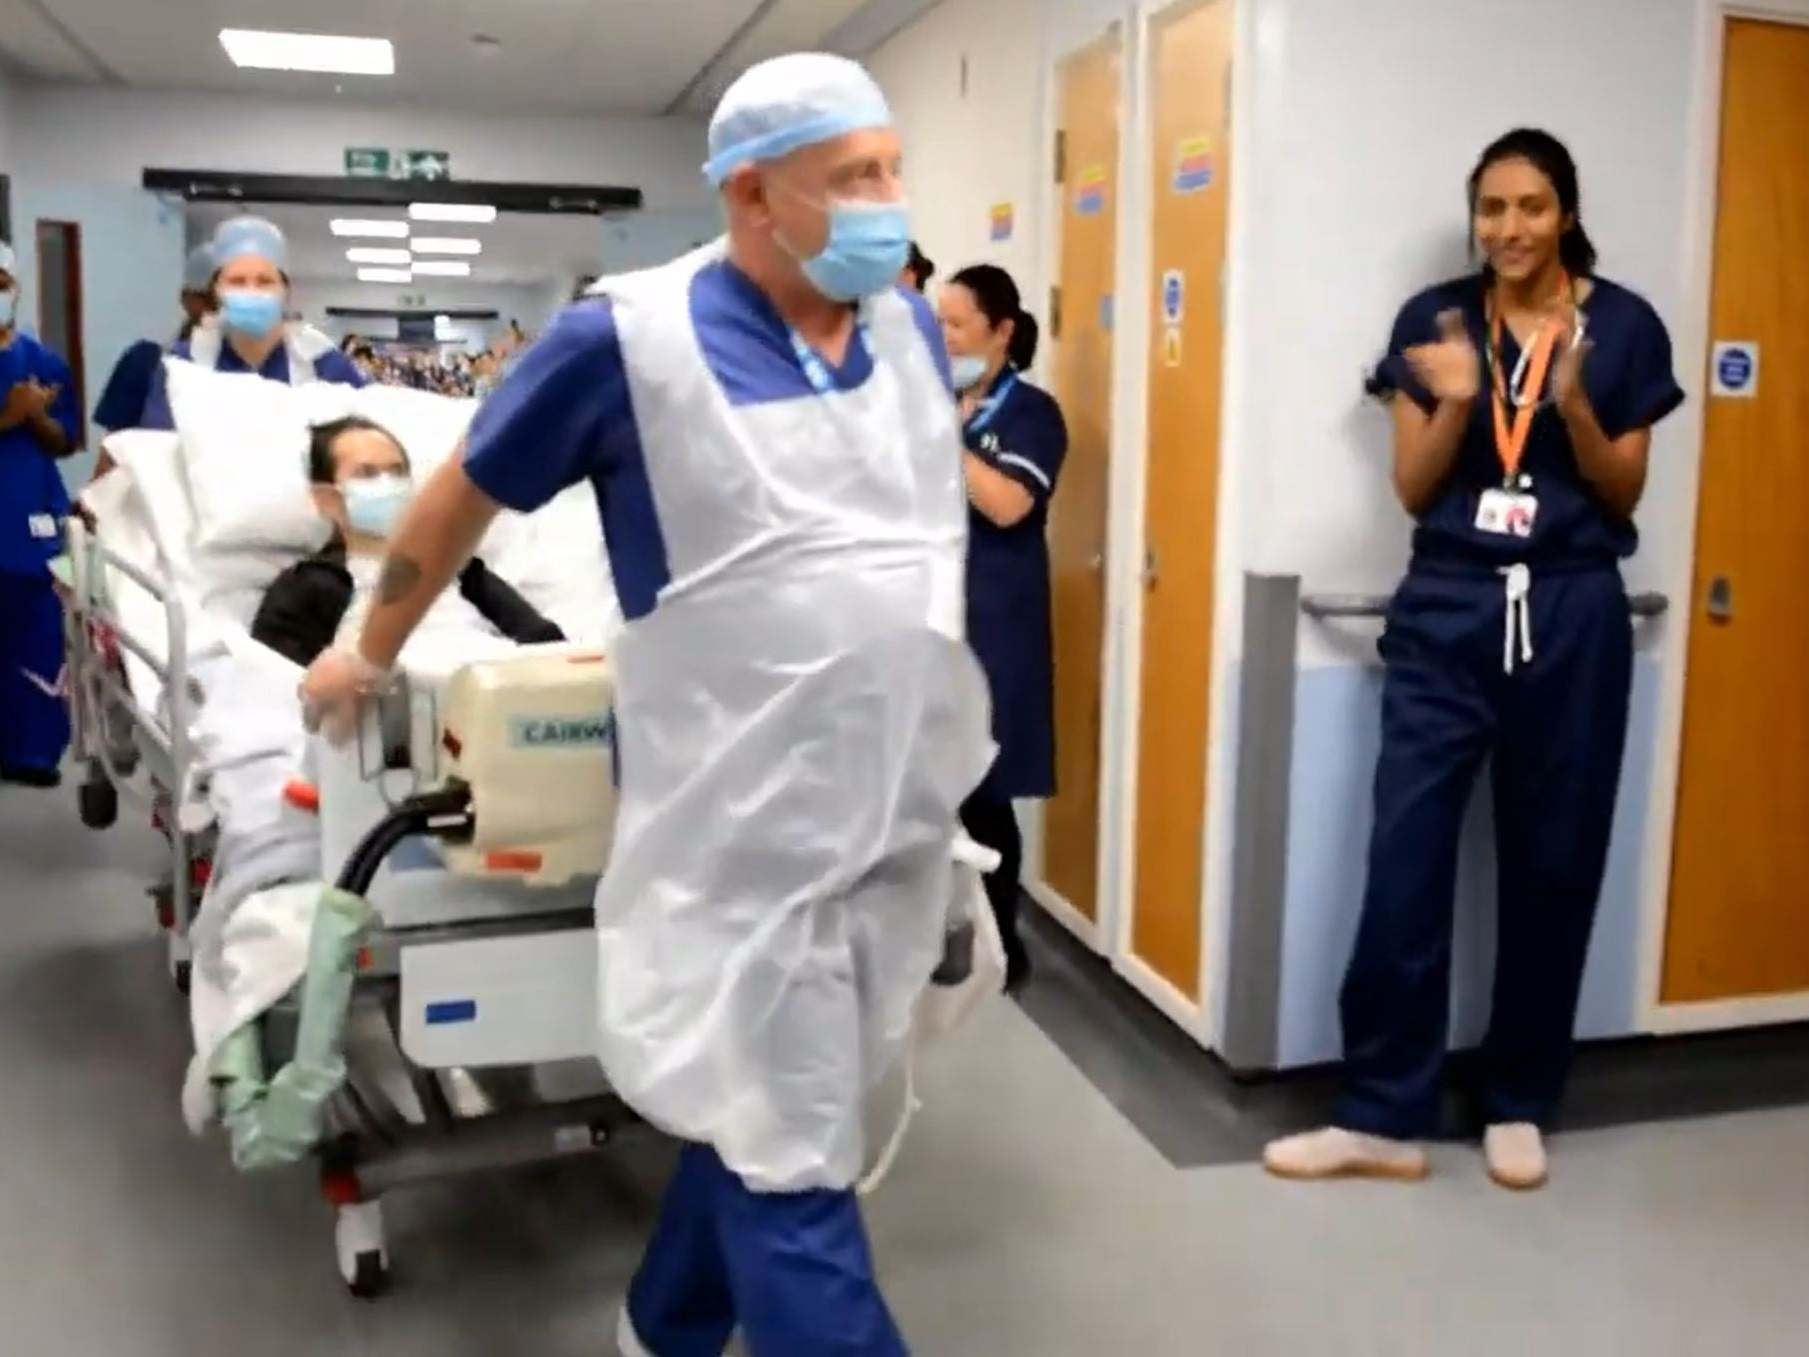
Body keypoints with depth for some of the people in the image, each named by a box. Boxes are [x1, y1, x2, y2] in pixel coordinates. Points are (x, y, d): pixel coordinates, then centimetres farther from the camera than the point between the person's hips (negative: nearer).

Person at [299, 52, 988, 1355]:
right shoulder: (631, 339, -11)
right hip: (751, 829, -6)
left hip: (906, 806, 6)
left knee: (768, 1111, 19)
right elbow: (463, 496, 3)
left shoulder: (912, 328, 6)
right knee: (788, 1157, 0)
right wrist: (370, 660, 13)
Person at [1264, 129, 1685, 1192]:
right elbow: (1413, 491, 3)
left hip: (1573, 614, 0)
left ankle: (1520, 1105, 23)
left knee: (1553, 863, 7)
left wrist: (1574, 405, -15)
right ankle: (1385, 1116, 7)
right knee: (1406, 857, -4)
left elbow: (1624, 494, 3)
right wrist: (1457, 400, -15)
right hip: (1448, 608, 0)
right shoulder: (1433, 319, 4)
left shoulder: (1625, 326, 2)